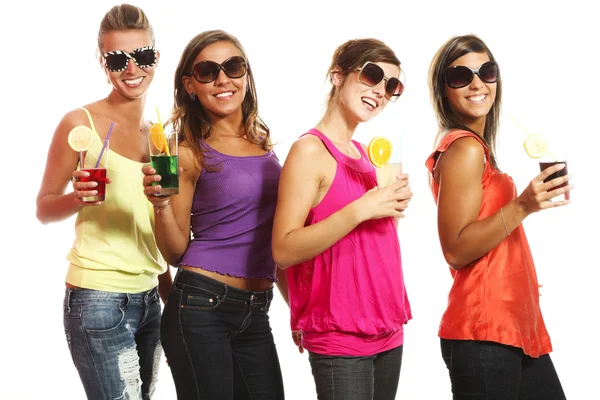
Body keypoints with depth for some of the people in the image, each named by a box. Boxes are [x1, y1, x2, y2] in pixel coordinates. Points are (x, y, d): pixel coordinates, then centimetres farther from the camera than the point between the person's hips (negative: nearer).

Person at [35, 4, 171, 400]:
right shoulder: (81, 122, -6)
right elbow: (44, 208, -2)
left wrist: (170, 292, 15)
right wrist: (78, 198, -22)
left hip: (149, 298, 6)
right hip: (98, 299, -6)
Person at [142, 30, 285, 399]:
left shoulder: (264, 143, 10)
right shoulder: (190, 153, -5)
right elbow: (176, 252, -2)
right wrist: (161, 205, -18)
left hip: (257, 313, 5)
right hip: (201, 307, -5)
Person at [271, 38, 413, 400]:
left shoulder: (364, 153, 12)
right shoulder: (310, 150, -10)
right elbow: (284, 251, -18)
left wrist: (394, 205, 3)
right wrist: (361, 209, -23)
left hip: (388, 330, 8)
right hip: (340, 339, -8)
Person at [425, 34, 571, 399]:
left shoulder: (474, 146, 14)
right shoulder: (464, 148, -13)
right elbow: (455, 250, -18)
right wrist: (522, 207, -26)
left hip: (515, 326, 10)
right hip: (484, 333, -9)